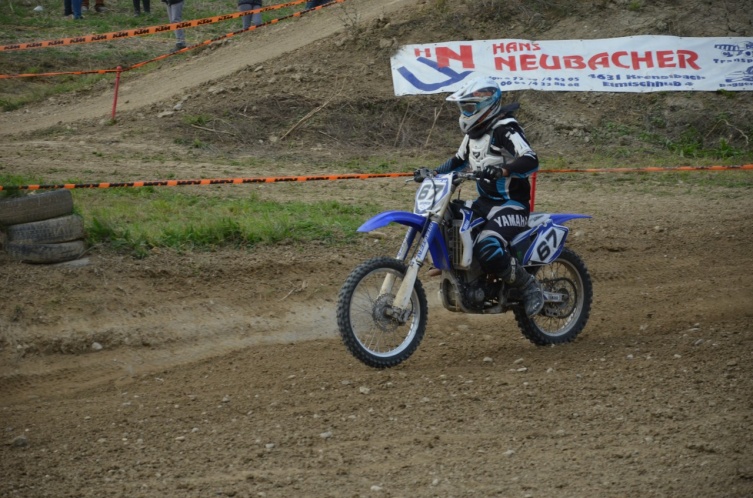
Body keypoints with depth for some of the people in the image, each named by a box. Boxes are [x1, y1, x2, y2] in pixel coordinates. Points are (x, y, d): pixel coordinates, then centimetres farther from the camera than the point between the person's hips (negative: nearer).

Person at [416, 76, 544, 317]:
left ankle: (529, 286, -12)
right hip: (485, 202, 10)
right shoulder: (474, 132, 12)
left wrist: (502, 170, -47)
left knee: (487, 251, -32)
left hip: (512, 204, -10)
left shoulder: (505, 129, -17)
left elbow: (531, 161, -31)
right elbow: (459, 160, 28)